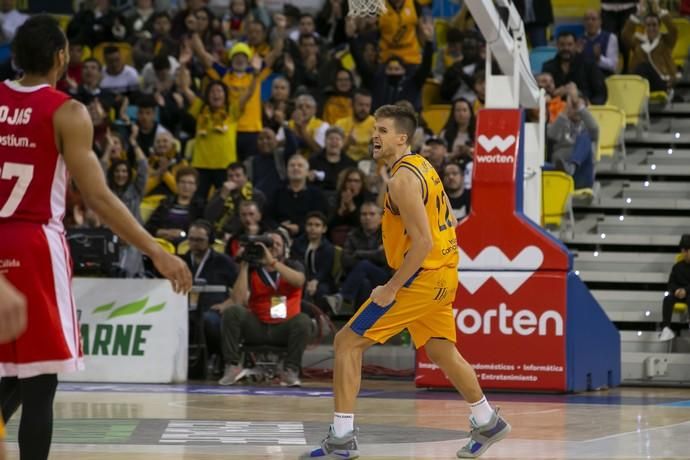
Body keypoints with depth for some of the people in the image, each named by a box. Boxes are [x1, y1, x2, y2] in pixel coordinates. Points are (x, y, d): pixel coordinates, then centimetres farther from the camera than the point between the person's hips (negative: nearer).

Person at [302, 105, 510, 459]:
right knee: (441, 352, 24)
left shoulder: (403, 179, -18)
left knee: (348, 341, -7)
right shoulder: (421, 166, 12)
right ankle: (487, 423, 36)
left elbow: (422, 242, -24)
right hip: (443, 275, 10)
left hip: (421, 277, -10)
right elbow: (447, 222, 20)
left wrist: (391, 290, -20)